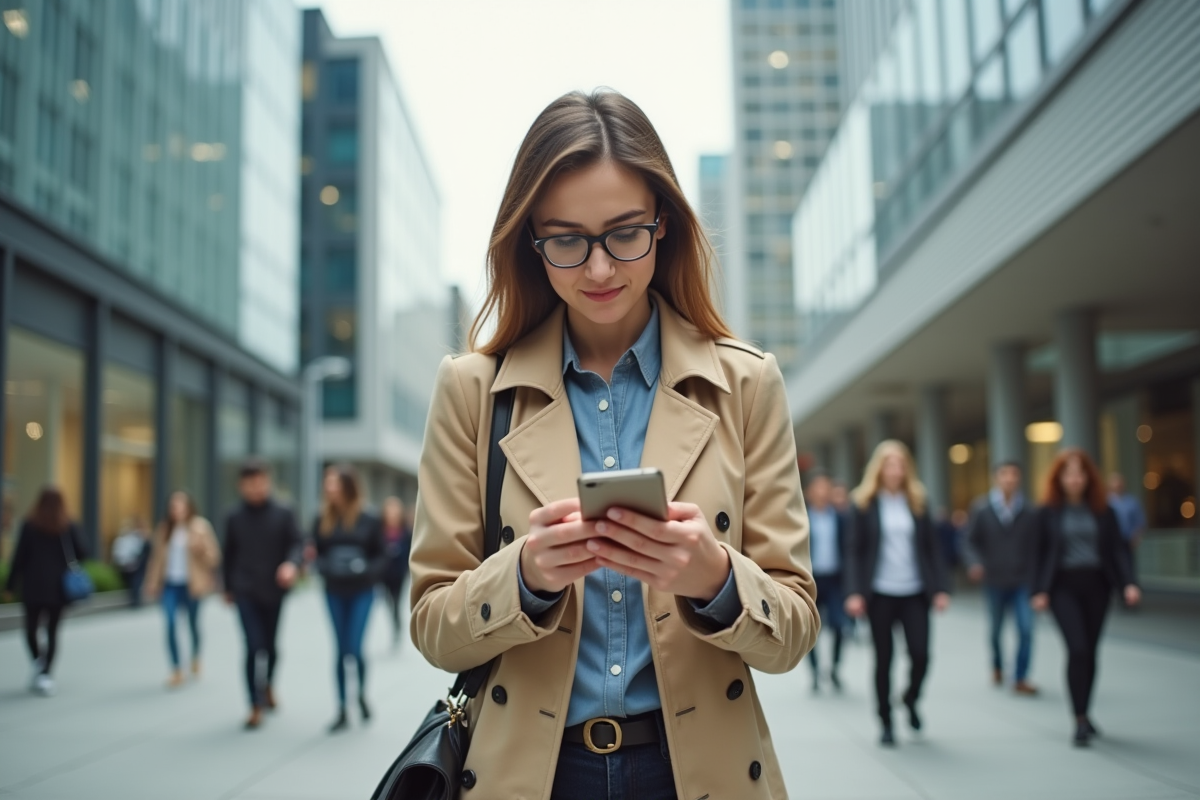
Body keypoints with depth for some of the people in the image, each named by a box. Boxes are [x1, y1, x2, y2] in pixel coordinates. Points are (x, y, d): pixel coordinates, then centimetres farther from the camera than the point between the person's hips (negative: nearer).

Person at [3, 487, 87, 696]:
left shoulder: (29, 525, -3)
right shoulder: (68, 526, -1)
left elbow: (19, 557, -4)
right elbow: (81, 554, -6)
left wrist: (10, 585, 2)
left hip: (33, 586, -1)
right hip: (58, 587, 1)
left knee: (31, 628, 14)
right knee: (52, 631, 7)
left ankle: (38, 661, -7)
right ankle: (46, 673, -3)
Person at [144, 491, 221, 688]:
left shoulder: (199, 527, -4)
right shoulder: (164, 529, 7)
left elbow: (213, 555, -6)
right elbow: (156, 557, 11)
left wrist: (199, 549, -26)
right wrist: (153, 582, 7)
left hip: (191, 584, -2)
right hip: (170, 584, 2)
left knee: (193, 624, 11)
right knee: (171, 625, -9)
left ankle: (195, 657, 39)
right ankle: (176, 671, -4)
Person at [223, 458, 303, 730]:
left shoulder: (283, 514, 0)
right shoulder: (234, 518, 4)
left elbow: (297, 544, -3)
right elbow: (229, 554, 13)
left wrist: (292, 564, -25)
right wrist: (229, 588, 20)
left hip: (274, 590, 0)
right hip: (245, 592, 0)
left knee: (270, 646, 11)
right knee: (253, 647, -9)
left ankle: (268, 686, 41)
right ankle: (256, 707, 1)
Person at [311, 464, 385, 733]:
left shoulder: (369, 520, -5)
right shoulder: (323, 521, 1)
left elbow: (381, 555, 0)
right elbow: (316, 554, 8)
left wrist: (369, 571, -17)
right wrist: (325, 568, -12)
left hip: (361, 592, -2)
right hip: (334, 593, 3)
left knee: (354, 648, -8)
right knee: (341, 650, 7)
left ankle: (362, 694, 22)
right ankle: (342, 711, 16)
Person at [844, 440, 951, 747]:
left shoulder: (917, 502, 6)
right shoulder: (864, 503, 0)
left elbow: (932, 547, 7)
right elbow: (854, 550, -2)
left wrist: (941, 588, -1)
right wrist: (854, 592, -11)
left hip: (914, 592, 2)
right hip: (879, 593, -2)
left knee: (921, 654, -5)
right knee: (883, 658, 5)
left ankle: (911, 699, 26)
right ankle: (885, 722, 20)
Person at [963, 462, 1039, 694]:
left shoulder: (1028, 512, -1)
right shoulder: (982, 509, -2)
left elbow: (1036, 545, 3)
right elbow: (970, 542, -1)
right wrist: (975, 562, -19)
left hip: (1022, 581, 0)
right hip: (994, 580, 0)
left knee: (1026, 628, -10)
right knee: (995, 629, 14)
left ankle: (1021, 679, 2)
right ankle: (997, 667, 40)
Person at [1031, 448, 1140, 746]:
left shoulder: (1102, 510, 5)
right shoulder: (1048, 512, 0)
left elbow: (1118, 548, 2)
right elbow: (1040, 553, 1)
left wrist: (1129, 583, -11)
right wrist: (1040, 591, -5)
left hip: (1096, 584, 3)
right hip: (1064, 586, -3)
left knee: (1090, 651, 9)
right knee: (1078, 648, -14)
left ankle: (1084, 713, 25)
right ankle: (1080, 721, -8)